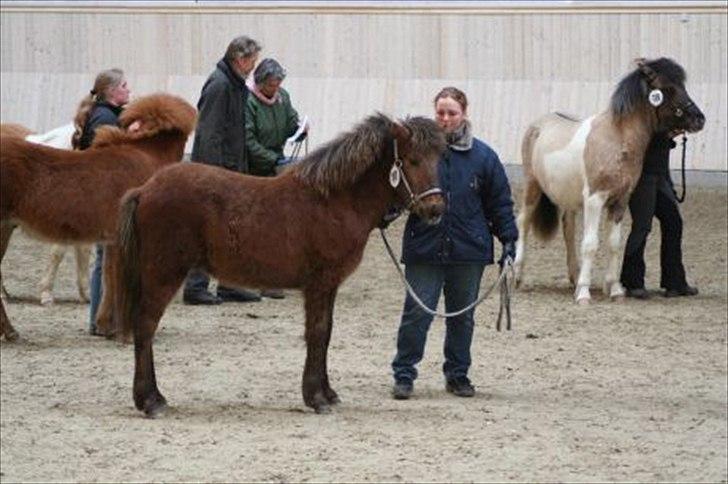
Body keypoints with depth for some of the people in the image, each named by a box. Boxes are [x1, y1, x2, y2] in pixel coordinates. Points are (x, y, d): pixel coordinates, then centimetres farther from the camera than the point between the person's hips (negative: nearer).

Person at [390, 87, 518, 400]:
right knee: (417, 313, -3)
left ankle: (458, 374, 24)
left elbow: (500, 203, 7)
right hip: (424, 248, -2)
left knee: (462, 315, 12)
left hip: (468, 250, 2)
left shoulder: (482, 156, 2)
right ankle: (403, 375, 5)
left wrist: (508, 239, 2)